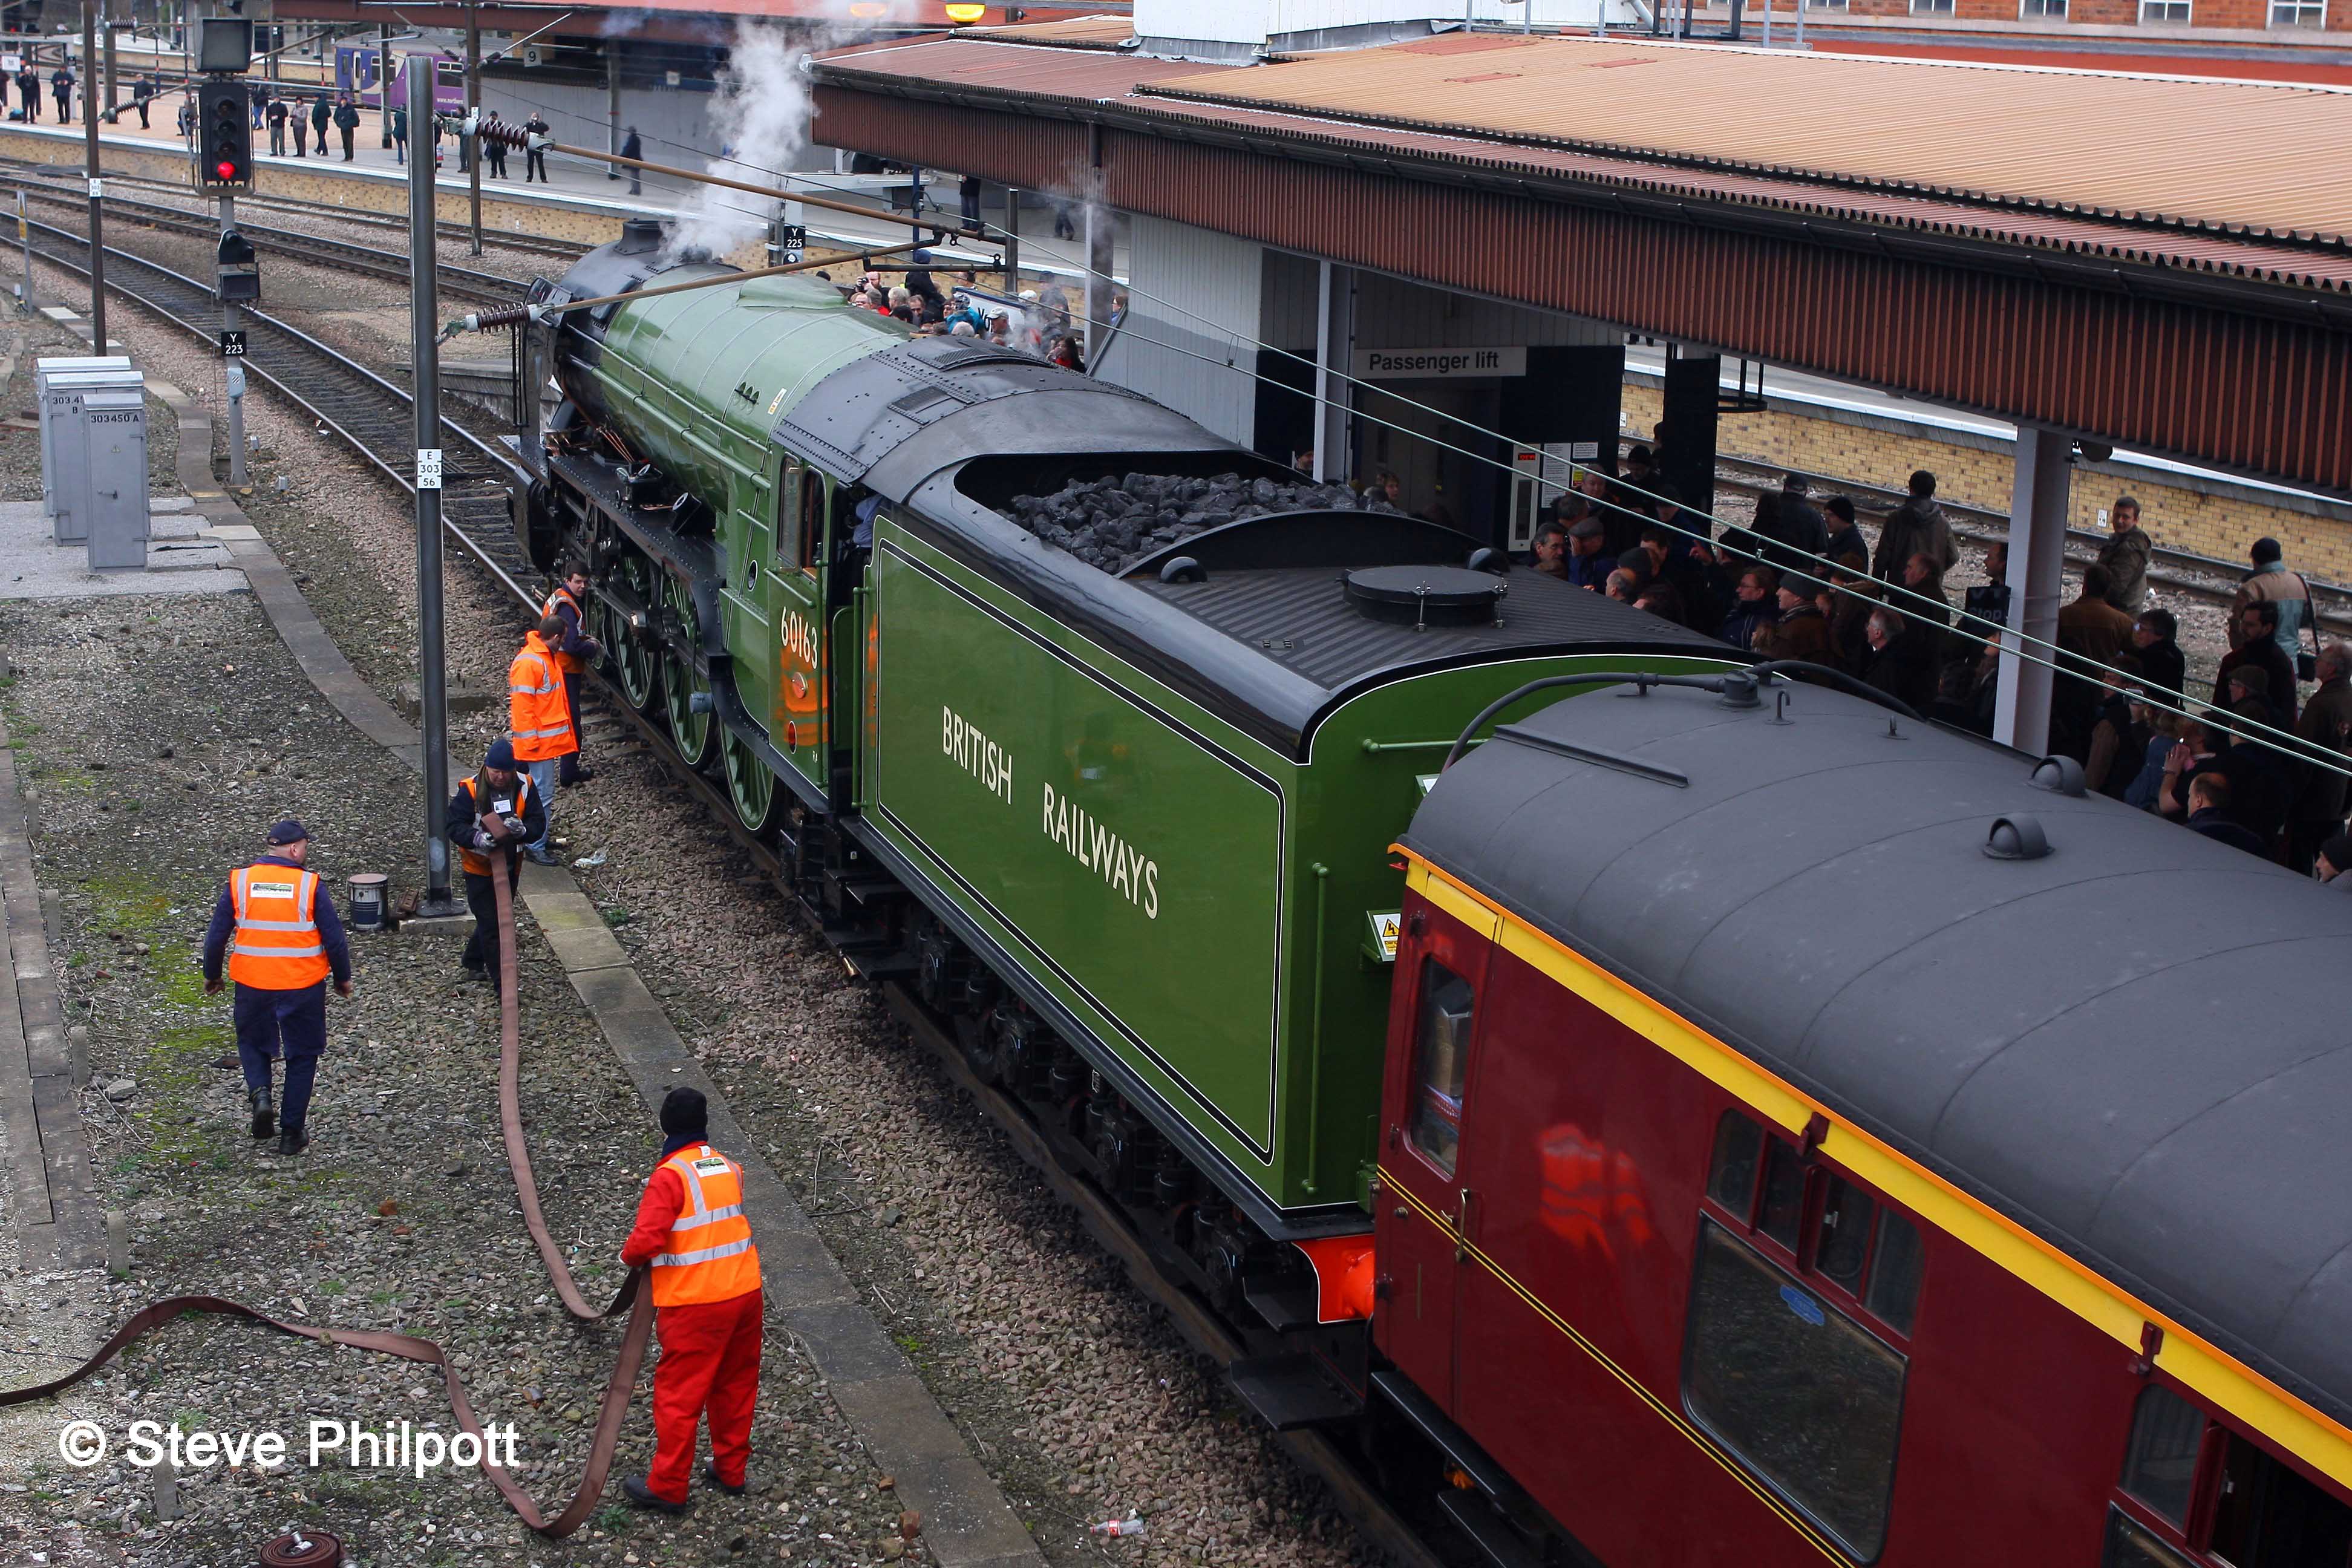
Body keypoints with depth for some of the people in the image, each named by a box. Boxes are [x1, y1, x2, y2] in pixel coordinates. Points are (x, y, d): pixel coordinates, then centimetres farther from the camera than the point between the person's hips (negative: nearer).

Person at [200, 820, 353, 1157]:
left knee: (252, 1043, 25)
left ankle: (260, 1094, -3)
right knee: (302, 1055, 14)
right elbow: (335, 939, -6)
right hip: (303, 987, -1)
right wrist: (343, 978, 10)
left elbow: (217, 936, 2)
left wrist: (212, 976, 18)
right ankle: (292, 1133, 16)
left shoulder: (240, 881, -4)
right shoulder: (309, 885, -10)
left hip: (252, 985, 1)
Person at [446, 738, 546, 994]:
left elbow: (539, 822, -6)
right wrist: (477, 838, -34)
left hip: (510, 867, 4)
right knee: (490, 923, -4)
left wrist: (522, 830, -29)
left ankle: (472, 961, 42)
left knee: (501, 917, 19)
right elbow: (452, 824, -17)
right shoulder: (470, 790, -16)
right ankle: (501, 981, 2)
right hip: (479, 868, -4)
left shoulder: (524, 787, -7)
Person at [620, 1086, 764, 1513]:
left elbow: (647, 1240, -22)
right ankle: (731, 1471, 31)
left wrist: (631, 1256, -1)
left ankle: (667, 1488, 14)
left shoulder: (670, 1176, -15)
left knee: (679, 1394, 5)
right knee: (735, 1385, 19)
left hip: (695, 1304, -7)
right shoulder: (730, 1169, 8)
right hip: (746, 1291, 7)